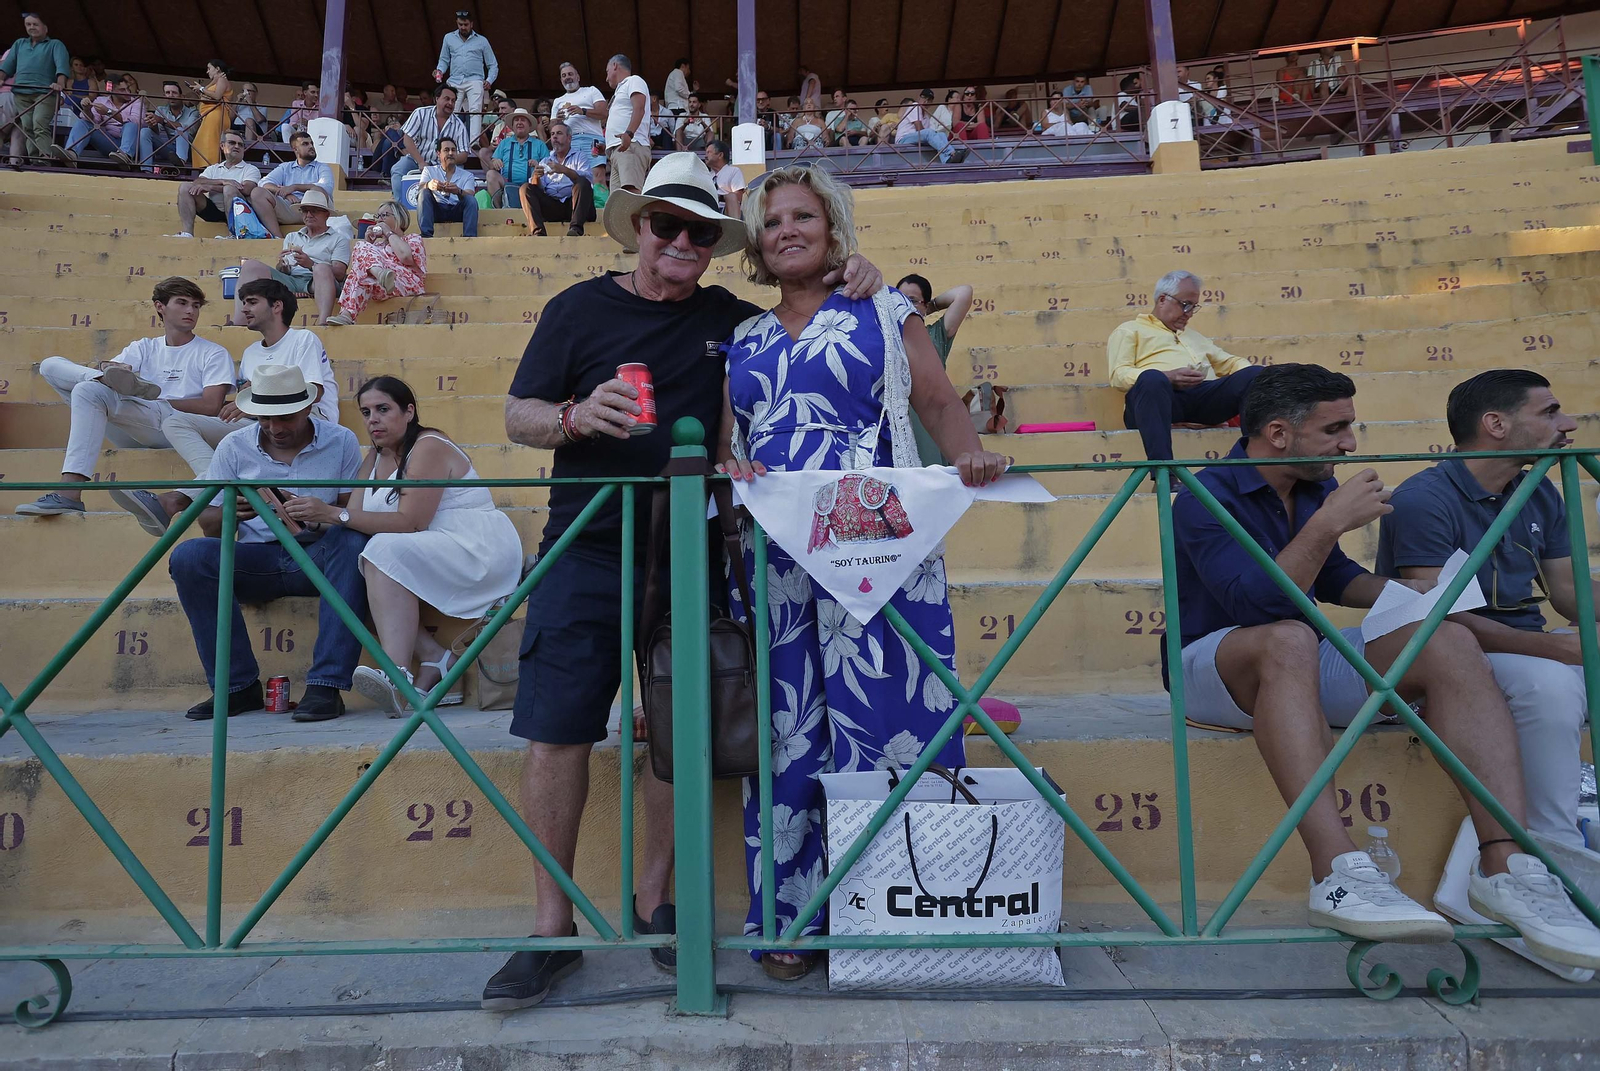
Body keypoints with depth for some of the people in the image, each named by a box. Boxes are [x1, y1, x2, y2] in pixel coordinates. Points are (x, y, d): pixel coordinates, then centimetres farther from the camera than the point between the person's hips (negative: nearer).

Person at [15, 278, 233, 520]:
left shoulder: (213, 354, 9)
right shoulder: (144, 348, 22)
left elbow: (211, 406, -5)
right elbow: (106, 368, 5)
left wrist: (156, 400, -5)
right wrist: (106, 369, -19)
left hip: (174, 426, -5)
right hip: (131, 433, 5)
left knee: (91, 391, -29)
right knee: (51, 365, 3)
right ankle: (127, 383, -24)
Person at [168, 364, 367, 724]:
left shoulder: (341, 441, 1)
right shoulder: (233, 447, 6)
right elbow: (208, 525, 6)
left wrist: (318, 515, -25)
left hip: (317, 558, -2)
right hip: (256, 561, 3)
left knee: (354, 542, -35)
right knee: (188, 556, -24)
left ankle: (326, 685, -34)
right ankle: (238, 685, -16)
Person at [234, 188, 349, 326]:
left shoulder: (339, 239, 19)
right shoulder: (291, 237, 33)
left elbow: (339, 274, 1)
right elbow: (280, 272, 22)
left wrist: (311, 265, -16)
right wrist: (282, 266, -4)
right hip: (289, 281, 4)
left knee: (322, 268, -37)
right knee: (251, 265, -18)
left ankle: (322, 325, -60)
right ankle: (238, 325, -34)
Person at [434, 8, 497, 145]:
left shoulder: (482, 40, 12)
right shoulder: (449, 38, 17)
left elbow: (493, 65, 12)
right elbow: (444, 60, 20)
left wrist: (489, 81, -6)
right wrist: (439, 71, -2)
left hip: (474, 81, -2)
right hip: (454, 82, 2)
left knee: (475, 111, -21)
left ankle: (473, 143, -31)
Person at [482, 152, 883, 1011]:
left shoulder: (733, 319, 12)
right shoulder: (581, 307, 7)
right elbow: (518, 418, 6)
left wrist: (852, 294, 2)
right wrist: (576, 417, -16)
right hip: (586, 550, -1)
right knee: (555, 730, -4)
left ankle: (654, 900, 25)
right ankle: (552, 927, 11)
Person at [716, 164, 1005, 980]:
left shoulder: (882, 314, 11)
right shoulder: (743, 341, 20)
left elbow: (938, 401, 3)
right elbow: (725, 441, 18)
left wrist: (969, 452, -17)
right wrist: (730, 467, -5)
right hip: (773, 558, 4)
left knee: (882, 715, -5)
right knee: (787, 729, 4)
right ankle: (791, 919, 15)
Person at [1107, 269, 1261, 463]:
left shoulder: (1194, 336, 41)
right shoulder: (1129, 330, 21)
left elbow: (1230, 362, 36)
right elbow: (1119, 375, 4)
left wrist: (1254, 374, 10)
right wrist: (1168, 378, -13)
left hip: (1206, 395, 5)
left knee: (1256, 375, -22)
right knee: (1152, 379, -41)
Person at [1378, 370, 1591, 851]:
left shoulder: (1541, 495, 12)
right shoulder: (1423, 500, -16)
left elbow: (1569, 591, 14)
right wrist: (1558, 647, -28)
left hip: (1531, 646, 9)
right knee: (1549, 681, -34)